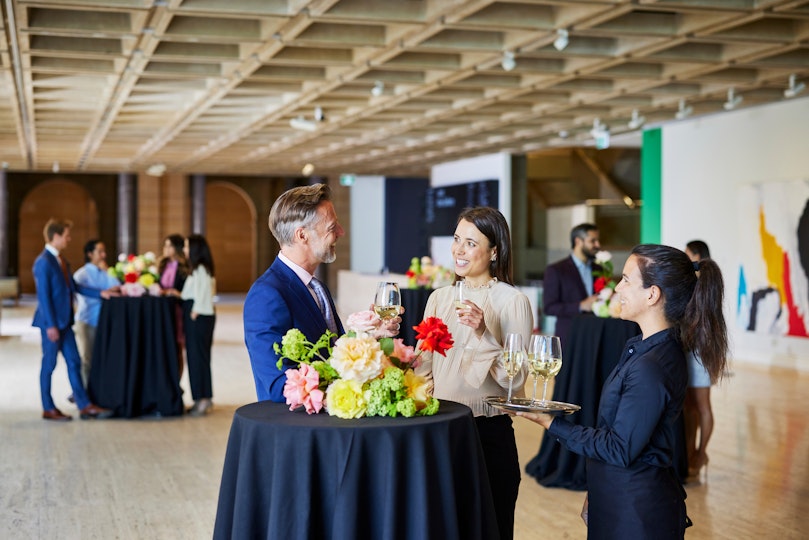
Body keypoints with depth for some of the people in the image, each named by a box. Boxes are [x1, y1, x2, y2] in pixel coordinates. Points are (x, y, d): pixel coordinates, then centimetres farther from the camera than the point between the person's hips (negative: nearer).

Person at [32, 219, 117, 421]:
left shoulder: (60, 260, 12)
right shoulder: (44, 262, -16)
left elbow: (74, 286, 16)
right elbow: (43, 296, -19)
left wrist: (101, 293, 11)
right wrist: (51, 325, -20)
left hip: (64, 321, 9)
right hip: (52, 322, -9)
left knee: (74, 362, 9)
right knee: (49, 364, 2)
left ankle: (84, 405, 12)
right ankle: (48, 409, 12)